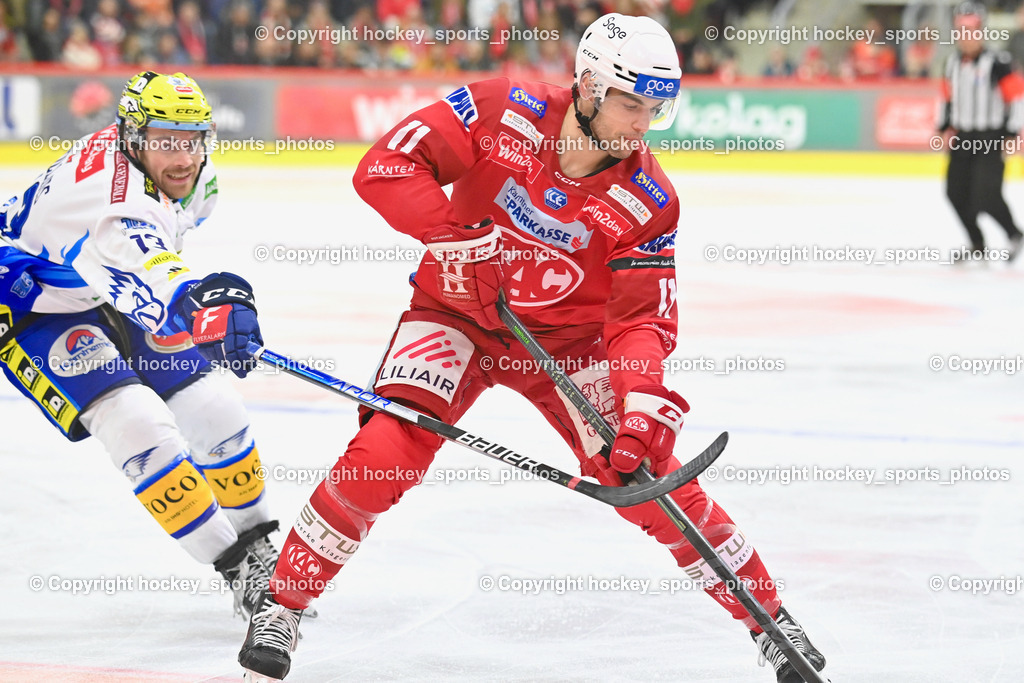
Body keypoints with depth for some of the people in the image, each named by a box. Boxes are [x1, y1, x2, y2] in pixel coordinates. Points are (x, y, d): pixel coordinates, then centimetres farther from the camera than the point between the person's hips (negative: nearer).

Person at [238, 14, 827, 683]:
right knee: (384, 455, -21)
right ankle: (282, 604, -3)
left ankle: (769, 616, 10)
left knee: (651, 476, -7)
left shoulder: (648, 201, -16)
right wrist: (453, 232, -36)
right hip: (457, 314, -1)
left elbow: (644, 319, -15)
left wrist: (647, 400, -33)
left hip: (567, 339, 1)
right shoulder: (504, 112, -21)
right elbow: (385, 163, -22)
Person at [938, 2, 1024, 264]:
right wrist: (946, 128, 13)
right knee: (957, 192, 3)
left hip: (991, 140, -7)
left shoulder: (997, 63, -14)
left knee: (987, 195, -16)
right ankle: (978, 247, 18)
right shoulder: (953, 63, 7)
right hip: (962, 138, 7)